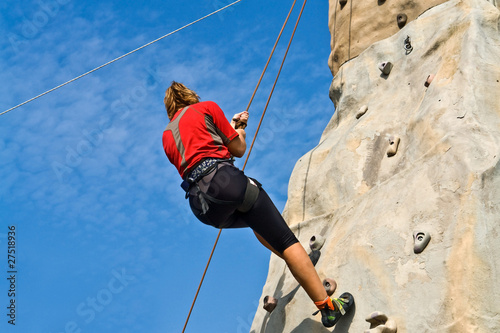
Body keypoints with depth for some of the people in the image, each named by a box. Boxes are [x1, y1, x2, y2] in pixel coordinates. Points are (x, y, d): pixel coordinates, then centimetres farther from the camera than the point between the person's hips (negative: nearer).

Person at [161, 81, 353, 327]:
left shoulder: (166, 136, 27)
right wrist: (239, 129, 34)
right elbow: (239, 150, 12)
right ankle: (328, 306, -13)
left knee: (257, 221, 33)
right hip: (223, 179, -6)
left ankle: (302, 265, 33)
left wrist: (231, 126, 38)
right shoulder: (206, 107, 14)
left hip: (199, 204, 6)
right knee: (285, 240, -6)